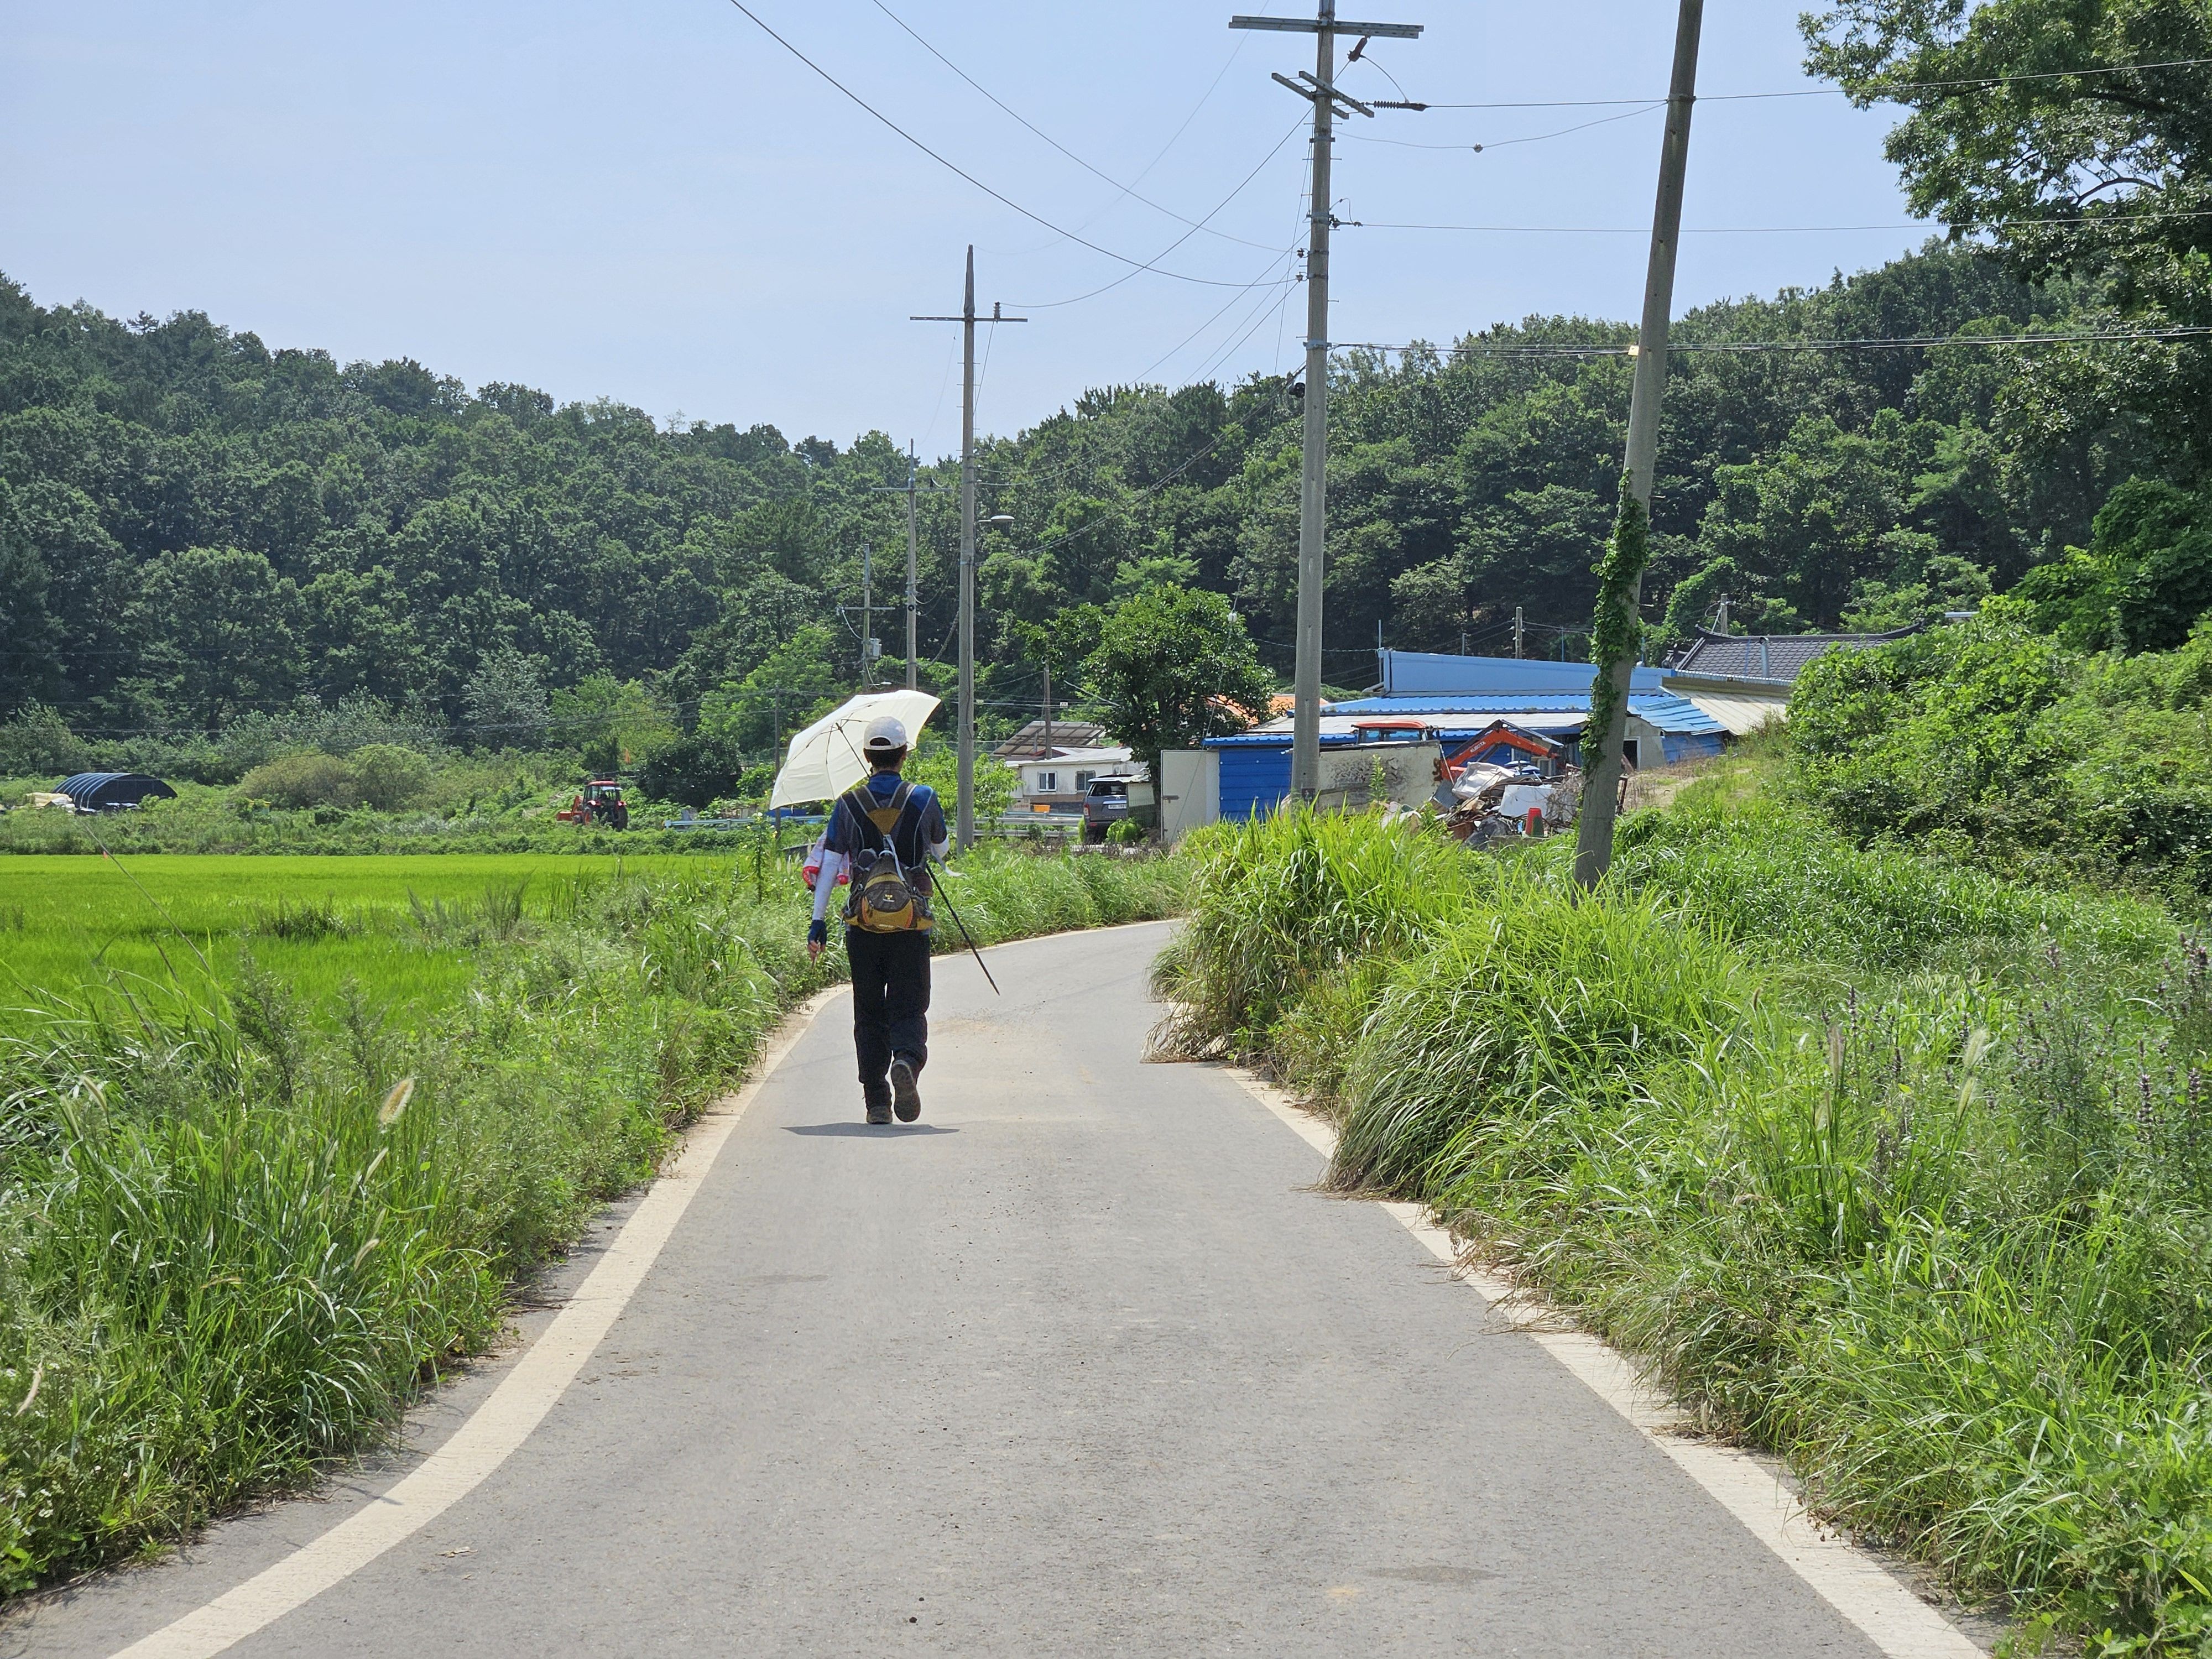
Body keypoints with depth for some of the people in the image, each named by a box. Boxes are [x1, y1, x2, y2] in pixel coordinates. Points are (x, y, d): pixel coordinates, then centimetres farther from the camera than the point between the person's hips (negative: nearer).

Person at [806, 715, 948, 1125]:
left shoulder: (848, 804, 1)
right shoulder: (924, 799, 0)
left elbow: (829, 865, 0)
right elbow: (941, 850, 16)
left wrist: (818, 923, 3)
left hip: (863, 925, 1)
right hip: (912, 923, -1)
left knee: (869, 1014, 10)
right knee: (909, 1007, 3)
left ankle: (876, 1101, 8)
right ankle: (907, 1060, -28)